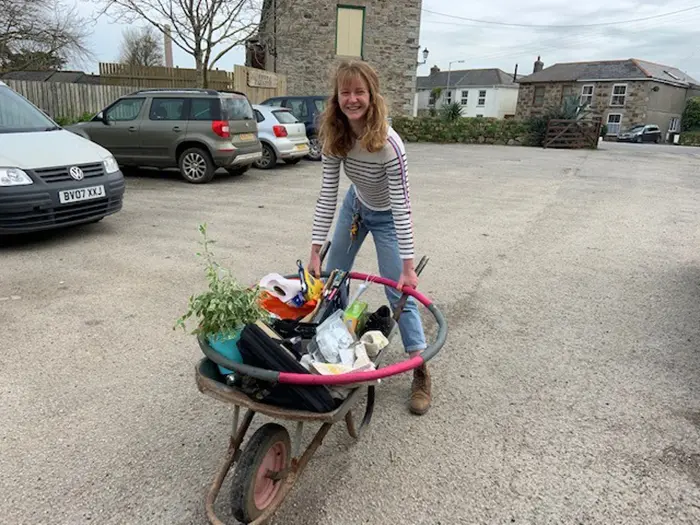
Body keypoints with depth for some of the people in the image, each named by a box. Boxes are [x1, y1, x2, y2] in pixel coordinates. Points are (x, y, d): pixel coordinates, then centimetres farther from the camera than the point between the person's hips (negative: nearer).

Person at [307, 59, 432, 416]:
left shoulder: (388, 143, -34)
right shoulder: (334, 137, -19)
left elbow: (401, 206, -31)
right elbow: (327, 195, -17)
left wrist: (408, 266, -30)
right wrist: (315, 251, -19)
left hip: (386, 216, -5)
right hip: (355, 206, 5)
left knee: (400, 292, -7)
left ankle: (421, 373, 7)